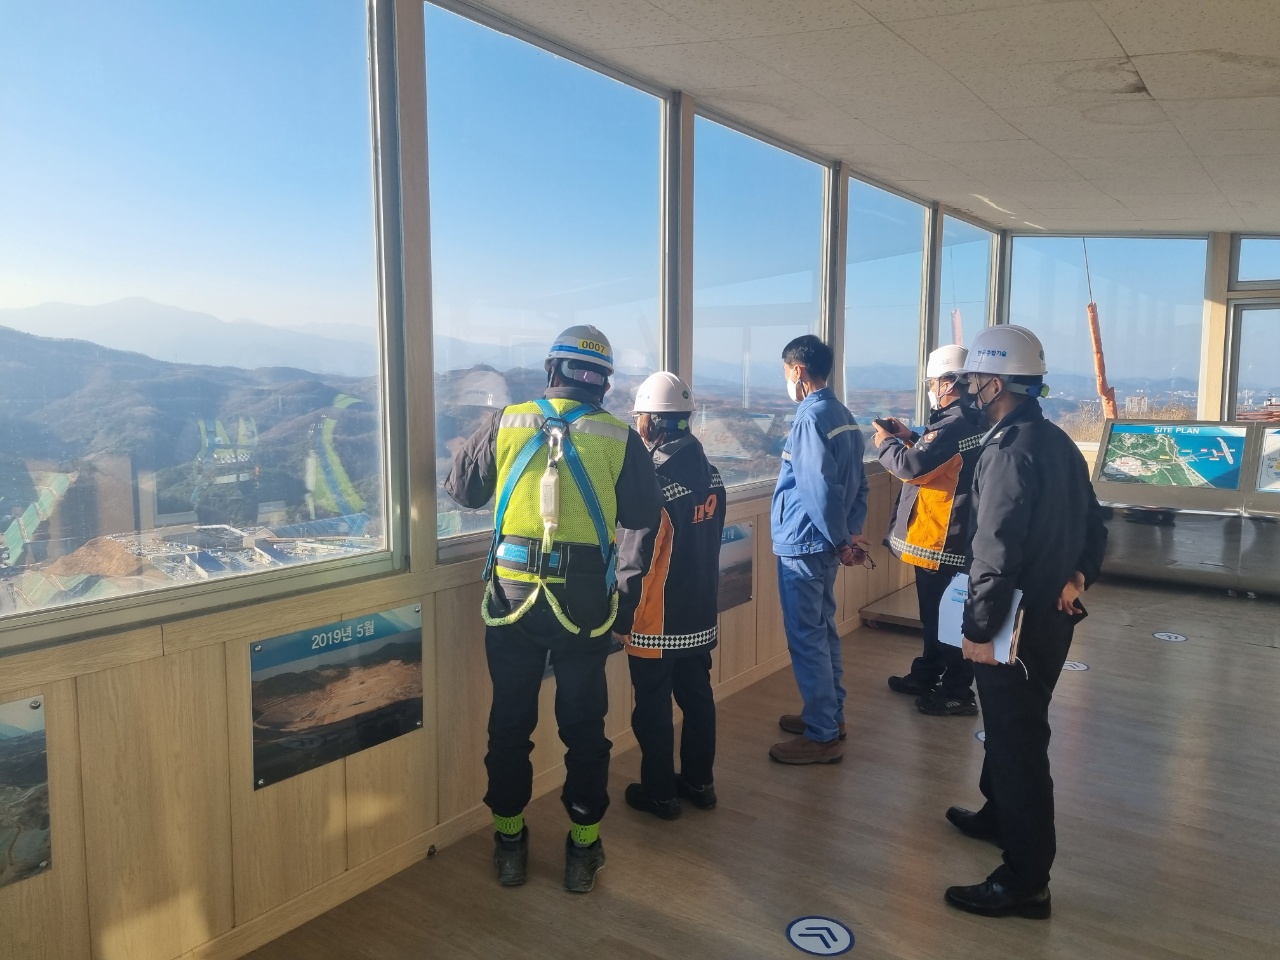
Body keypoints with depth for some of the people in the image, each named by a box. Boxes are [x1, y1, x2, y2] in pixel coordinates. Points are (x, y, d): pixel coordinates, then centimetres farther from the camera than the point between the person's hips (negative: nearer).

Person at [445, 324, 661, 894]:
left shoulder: (505, 424, -1)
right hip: (585, 603, -1)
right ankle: (583, 849, 25)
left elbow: (461, 489, 10)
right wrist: (627, 591, 9)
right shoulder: (620, 439, -4)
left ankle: (509, 844, 29)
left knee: (510, 721, 16)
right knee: (584, 726, 13)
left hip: (513, 596, 1)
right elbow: (645, 524, -2)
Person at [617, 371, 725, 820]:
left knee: (653, 709, 8)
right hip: (701, 616, 7)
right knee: (697, 698, 17)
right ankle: (699, 782, 30)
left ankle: (660, 793, 21)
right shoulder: (711, 474, 1)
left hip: (658, 625, -7)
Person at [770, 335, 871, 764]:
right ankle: (830, 714, 32)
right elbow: (858, 483, 11)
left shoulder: (810, 418, -19)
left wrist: (840, 541, -14)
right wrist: (852, 533, 7)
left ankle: (822, 737, 8)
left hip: (803, 543, -10)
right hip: (824, 543, 10)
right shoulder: (843, 415, 10)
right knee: (823, 630, 19)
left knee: (806, 638, -1)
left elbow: (821, 489, -24)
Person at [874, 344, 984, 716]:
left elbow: (913, 466, -28)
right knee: (935, 612, 21)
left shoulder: (956, 423, -23)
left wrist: (885, 443, -11)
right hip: (944, 535, 11)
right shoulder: (967, 419, 11)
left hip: (944, 539, -11)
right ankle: (927, 675, 35)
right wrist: (908, 437, 11)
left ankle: (957, 693, 13)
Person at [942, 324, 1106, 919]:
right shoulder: (1058, 442, 9)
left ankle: (1025, 882, 13)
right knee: (1013, 727, 25)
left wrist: (979, 629, -20)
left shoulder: (1009, 451, -22)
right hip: (1050, 617, 10)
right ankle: (998, 815, 46)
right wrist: (1076, 579, 14)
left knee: (1017, 741, 1)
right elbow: (1092, 527, 17)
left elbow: (996, 552, -26)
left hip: (1016, 624, -10)